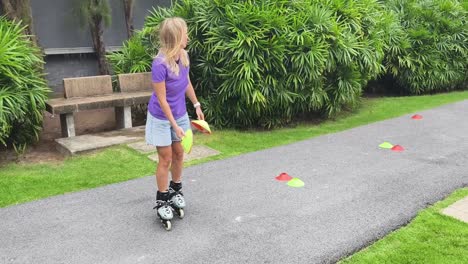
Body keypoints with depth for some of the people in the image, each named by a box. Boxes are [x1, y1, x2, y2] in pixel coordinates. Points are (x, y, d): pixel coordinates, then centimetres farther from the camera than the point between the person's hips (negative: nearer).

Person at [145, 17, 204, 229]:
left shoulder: (184, 56, -8)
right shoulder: (160, 64, -29)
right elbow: (162, 100, -23)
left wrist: (197, 105, 13)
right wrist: (174, 126, -21)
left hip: (180, 114, 6)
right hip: (162, 118, -6)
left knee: (179, 154, 15)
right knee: (166, 159, 2)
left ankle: (175, 190, 36)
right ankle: (161, 201, 18)